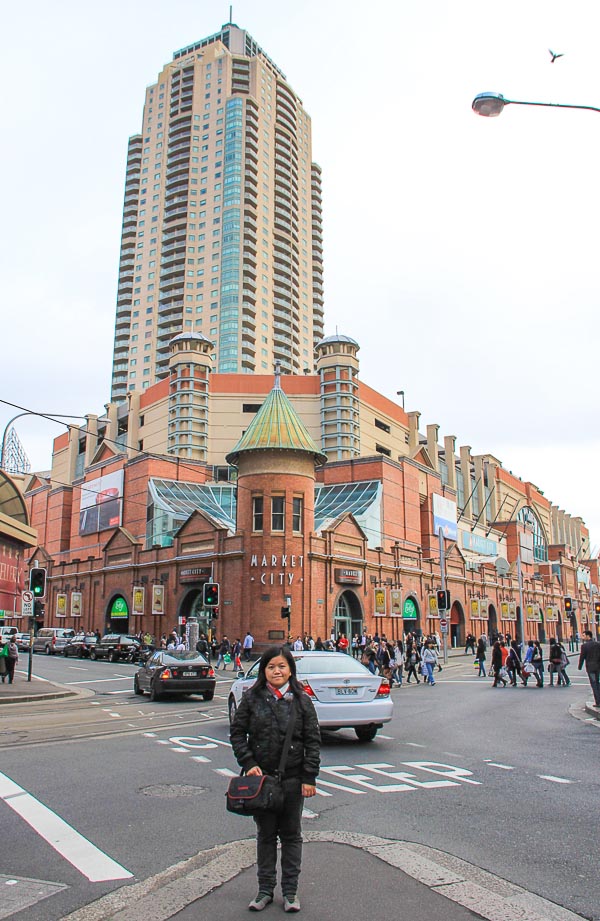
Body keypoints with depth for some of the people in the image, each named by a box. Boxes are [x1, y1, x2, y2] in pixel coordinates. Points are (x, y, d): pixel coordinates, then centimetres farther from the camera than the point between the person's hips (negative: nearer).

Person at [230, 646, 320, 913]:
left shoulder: (302, 700, -2)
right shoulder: (252, 698, -2)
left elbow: (313, 740, -1)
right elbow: (237, 733, 1)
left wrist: (309, 777, -5)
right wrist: (248, 764, -10)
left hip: (292, 778, 0)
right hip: (260, 775, 0)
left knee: (291, 834, 11)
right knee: (265, 834, 12)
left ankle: (290, 891, 24)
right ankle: (265, 889, 26)